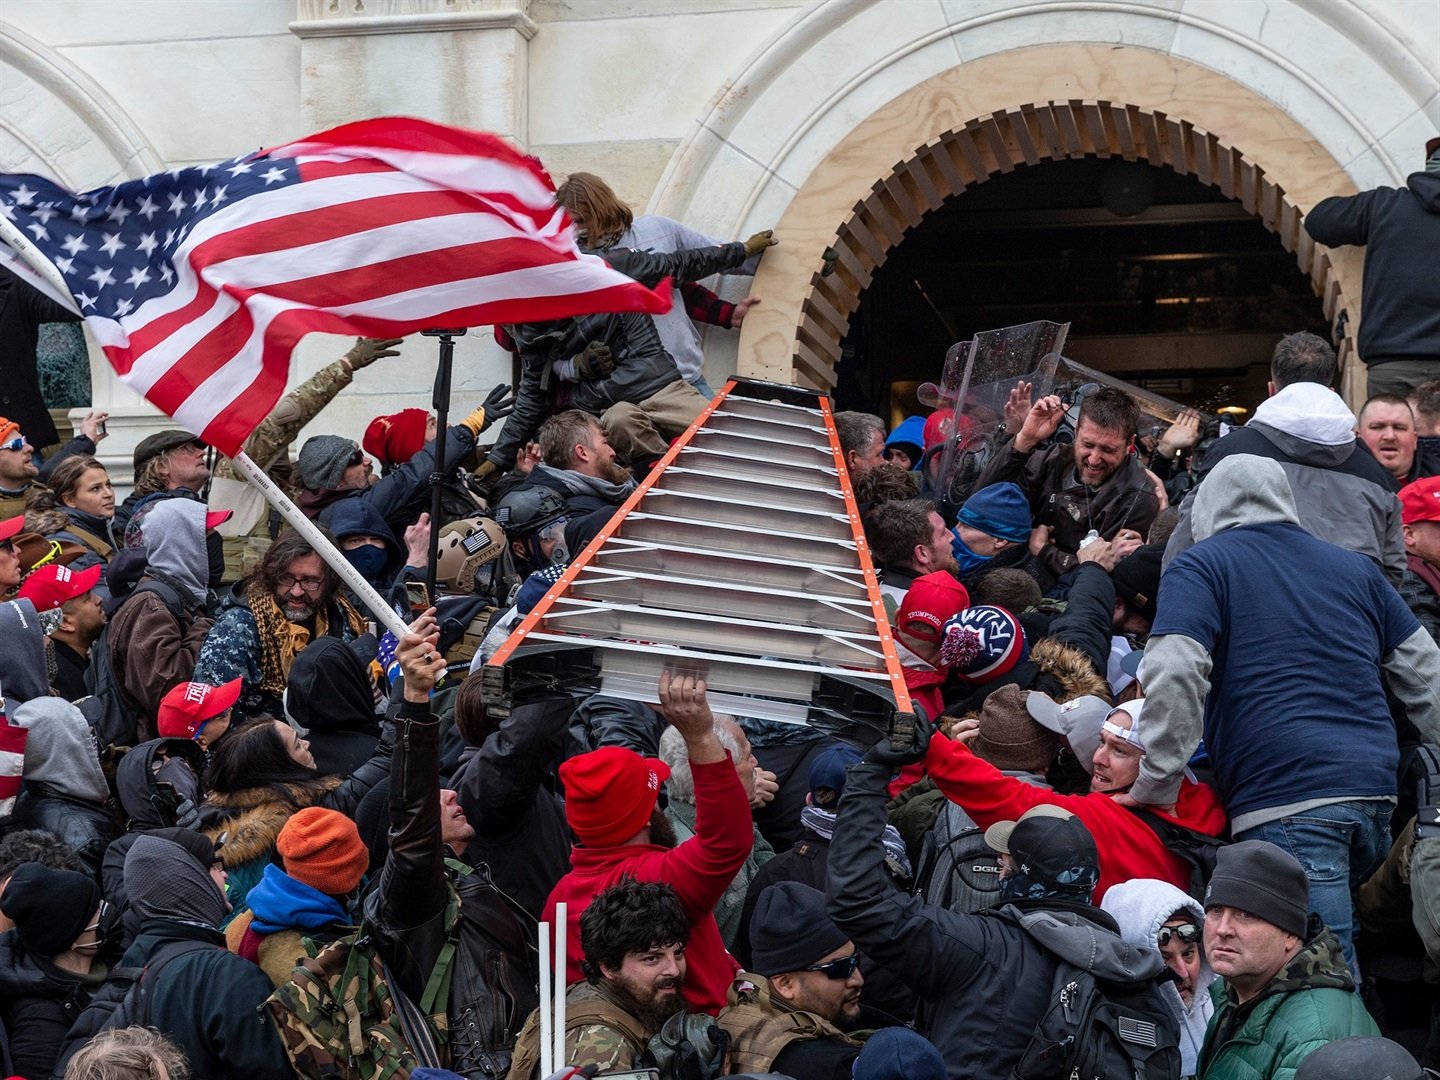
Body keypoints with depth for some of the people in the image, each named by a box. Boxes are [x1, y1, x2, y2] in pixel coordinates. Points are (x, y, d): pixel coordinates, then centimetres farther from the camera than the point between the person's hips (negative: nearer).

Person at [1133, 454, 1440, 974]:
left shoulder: (1200, 567, 7)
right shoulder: (1357, 568, 23)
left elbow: (1173, 675, -9)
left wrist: (1156, 784, -3)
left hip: (1285, 803, -6)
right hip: (1376, 793, 6)